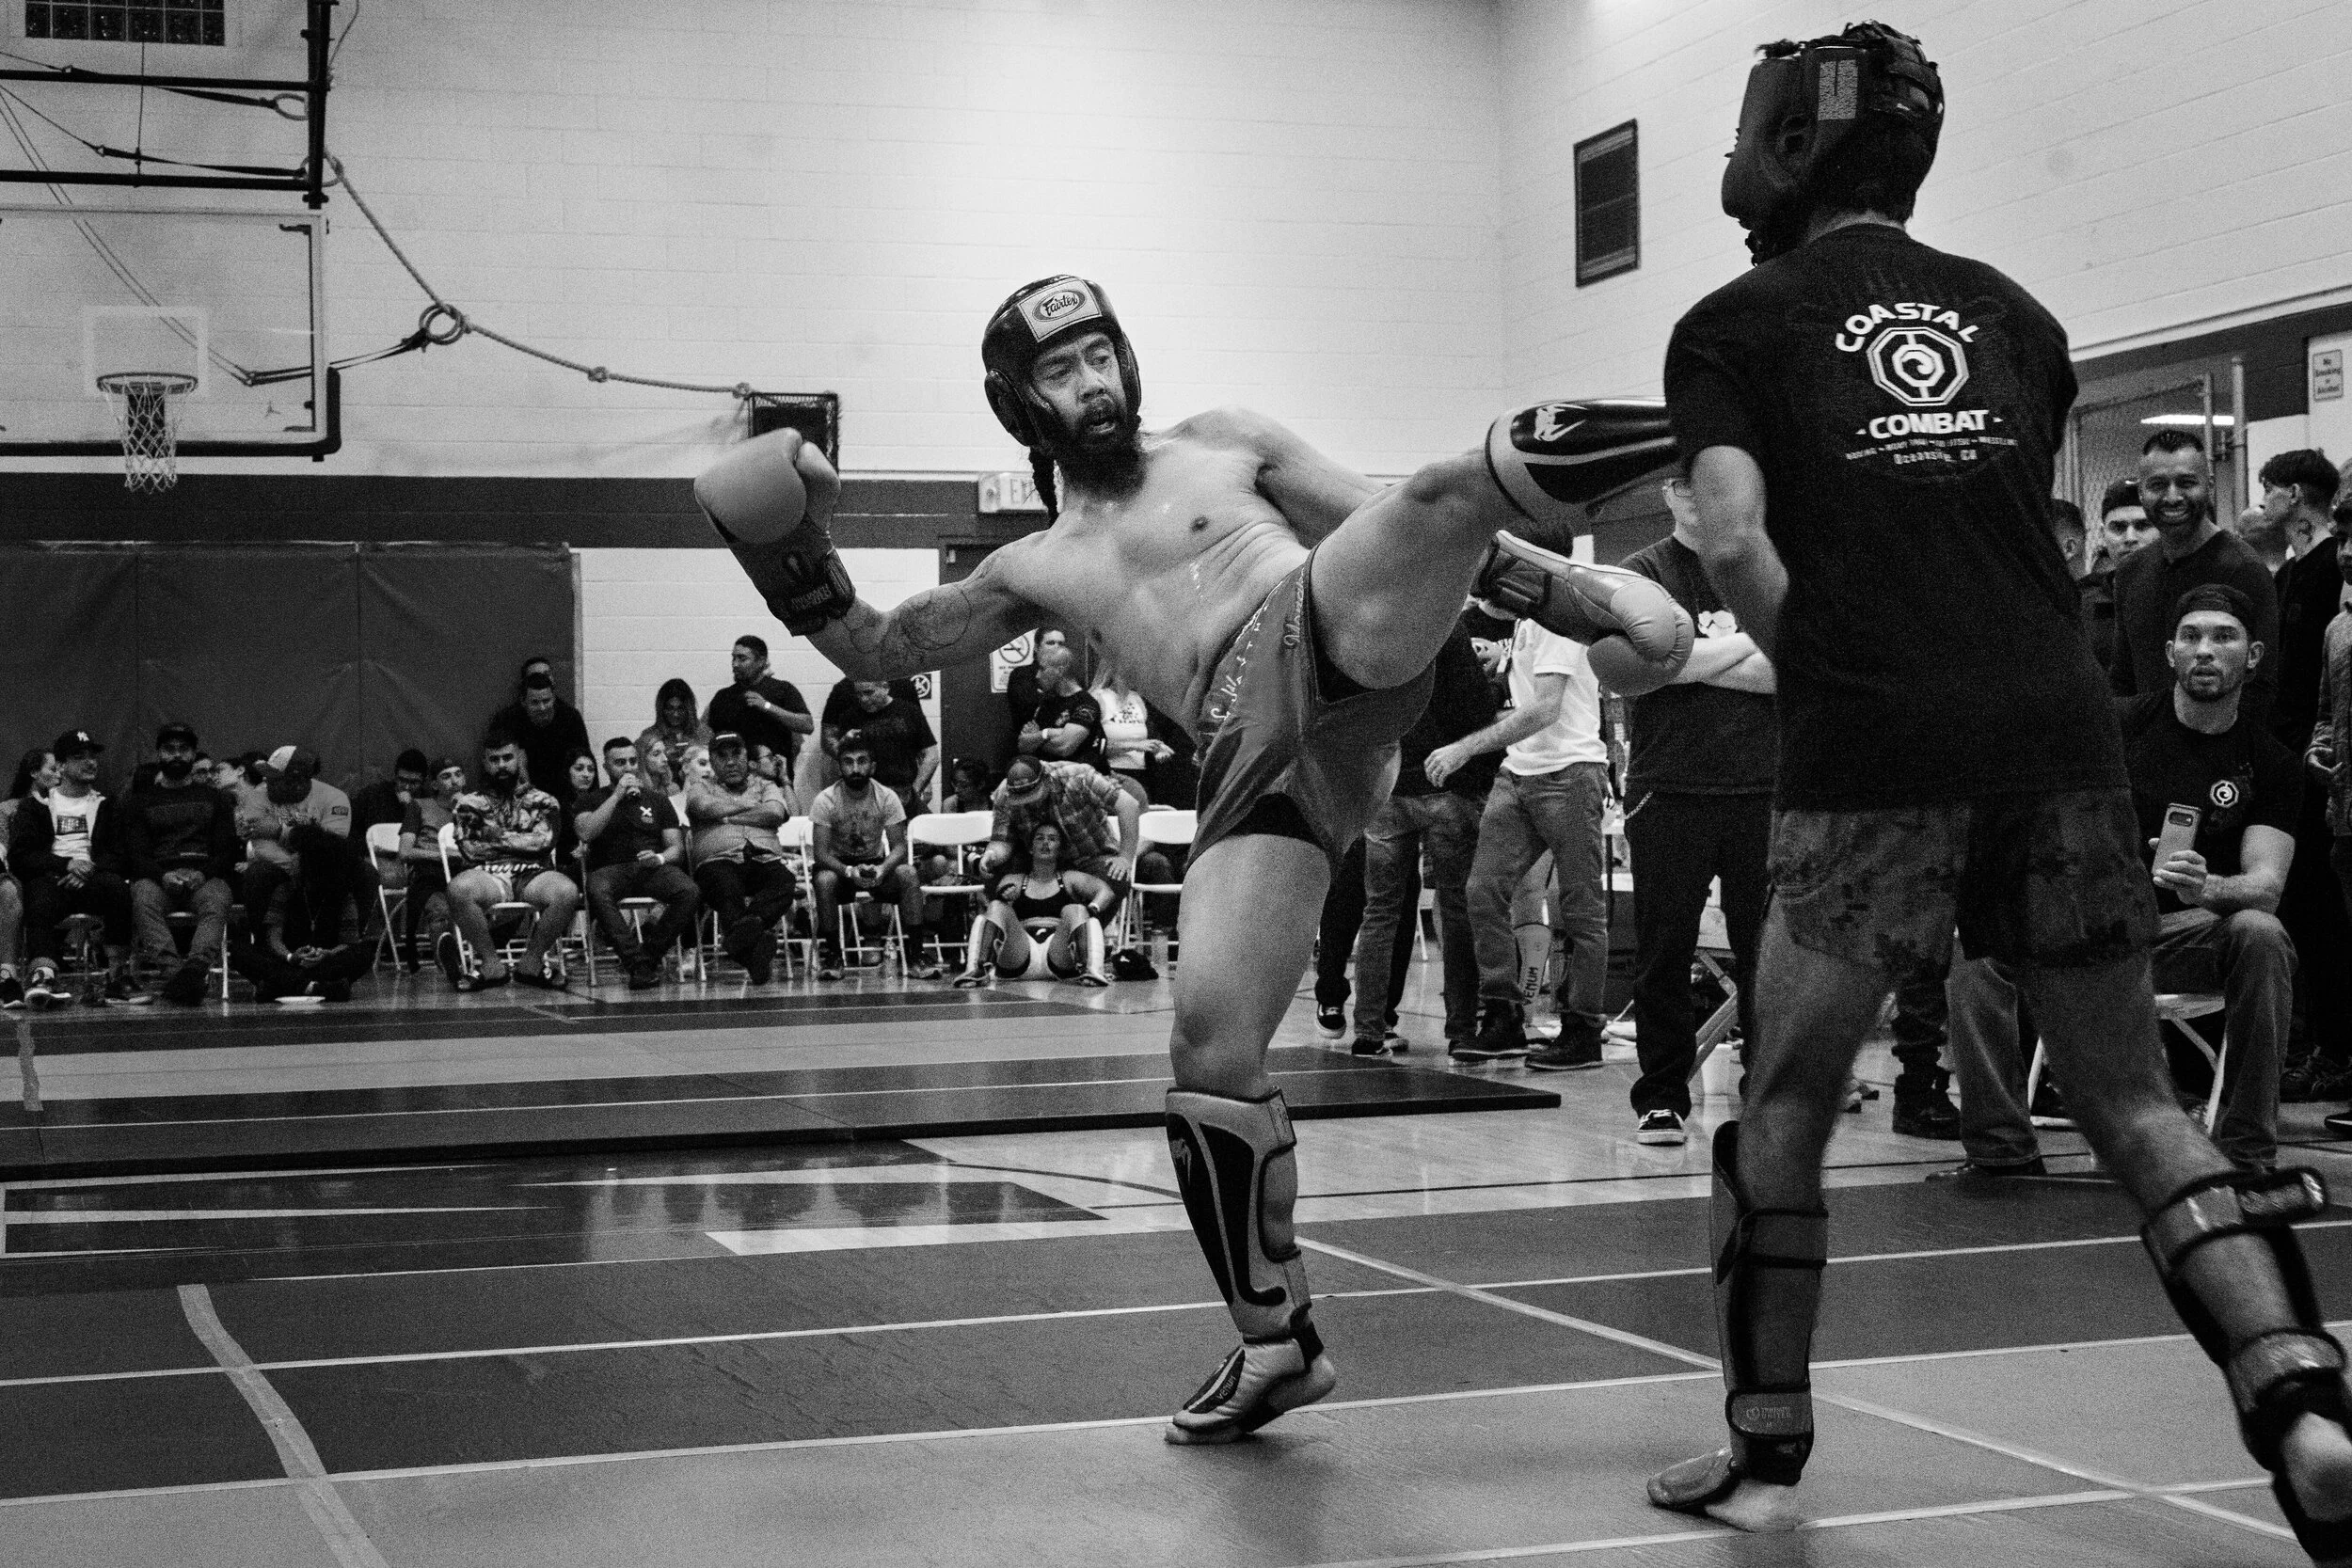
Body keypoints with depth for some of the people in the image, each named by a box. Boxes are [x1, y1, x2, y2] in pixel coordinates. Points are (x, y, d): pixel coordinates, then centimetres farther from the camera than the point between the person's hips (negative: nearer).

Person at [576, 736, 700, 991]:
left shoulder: (656, 801, 21)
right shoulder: (590, 801, 16)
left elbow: (677, 846, 14)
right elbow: (585, 833, -6)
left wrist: (661, 858, -10)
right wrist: (617, 795, -4)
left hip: (653, 867, 2)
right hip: (610, 869, -2)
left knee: (690, 892, -30)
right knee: (598, 893, -39)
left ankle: (649, 955, -21)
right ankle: (639, 964, -41)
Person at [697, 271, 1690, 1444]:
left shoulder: (1224, 444, 21)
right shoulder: (1039, 570, 24)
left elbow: (1425, 524, 17)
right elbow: (869, 652, 25)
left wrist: (1584, 590, 8)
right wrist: (790, 556, 7)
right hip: (1257, 760, 1)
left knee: (1456, 483, -30)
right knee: (1209, 1034, -8)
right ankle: (1276, 1344, 7)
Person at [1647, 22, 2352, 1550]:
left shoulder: (1736, 326, 6)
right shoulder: (2013, 313, 20)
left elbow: (1737, 547, -8)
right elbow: (2030, 528, 20)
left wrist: (1818, 669, 6)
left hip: (1873, 752, -4)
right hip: (2062, 726, 4)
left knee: (1784, 1110, 11)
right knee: (2136, 1099, 10)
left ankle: (1765, 1451, 16)